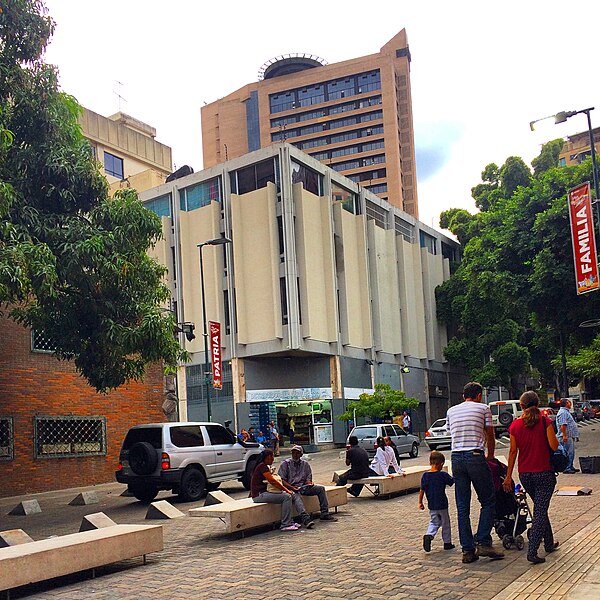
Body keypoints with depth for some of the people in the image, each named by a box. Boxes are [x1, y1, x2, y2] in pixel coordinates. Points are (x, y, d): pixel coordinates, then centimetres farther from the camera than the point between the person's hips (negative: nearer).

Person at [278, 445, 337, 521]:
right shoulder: (286, 464, 4)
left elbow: (308, 479, 15)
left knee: (320, 488, -14)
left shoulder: (305, 464, 17)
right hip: (291, 488, -5)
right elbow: (281, 480, -4)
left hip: (303, 487, 5)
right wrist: (292, 488, -18)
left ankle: (324, 513, -15)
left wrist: (309, 483, -11)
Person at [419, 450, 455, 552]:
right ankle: (447, 543, 23)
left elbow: (422, 490, -1)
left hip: (431, 505, 3)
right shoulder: (443, 475, -15)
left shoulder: (425, 475, -4)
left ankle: (429, 535, -11)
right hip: (442, 505, -3)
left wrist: (420, 502, 8)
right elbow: (453, 482, -4)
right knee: (445, 524, 14)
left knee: (434, 522, 15)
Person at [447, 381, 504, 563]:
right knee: (488, 501, 8)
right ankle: (483, 543, -1)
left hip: (456, 458, 4)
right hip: (475, 457, -4)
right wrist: (490, 456, 29)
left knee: (462, 507, 7)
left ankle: (467, 550, 8)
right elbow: (490, 437, 12)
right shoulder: (483, 408, 6)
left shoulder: (451, 411, 17)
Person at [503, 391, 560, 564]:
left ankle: (549, 543, 34)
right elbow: (554, 446, -12)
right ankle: (532, 551, -10)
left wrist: (508, 476, 6)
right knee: (540, 510, -2)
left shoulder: (515, 425, -1)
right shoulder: (544, 421, -9)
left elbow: (513, 452, 1)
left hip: (525, 475, 4)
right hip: (544, 473, -4)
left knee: (540, 508, 22)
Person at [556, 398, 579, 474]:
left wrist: (574, 436, 28)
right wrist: (564, 435, -28)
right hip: (566, 437, -11)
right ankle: (567, 468, -8)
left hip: (571, 436, 11)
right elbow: (562, 425, -23)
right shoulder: (563, 412, -15)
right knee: (568, 453, -10)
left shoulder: (566, 412, 20)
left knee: (571, 453, 15)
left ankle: (571, 467, 22)